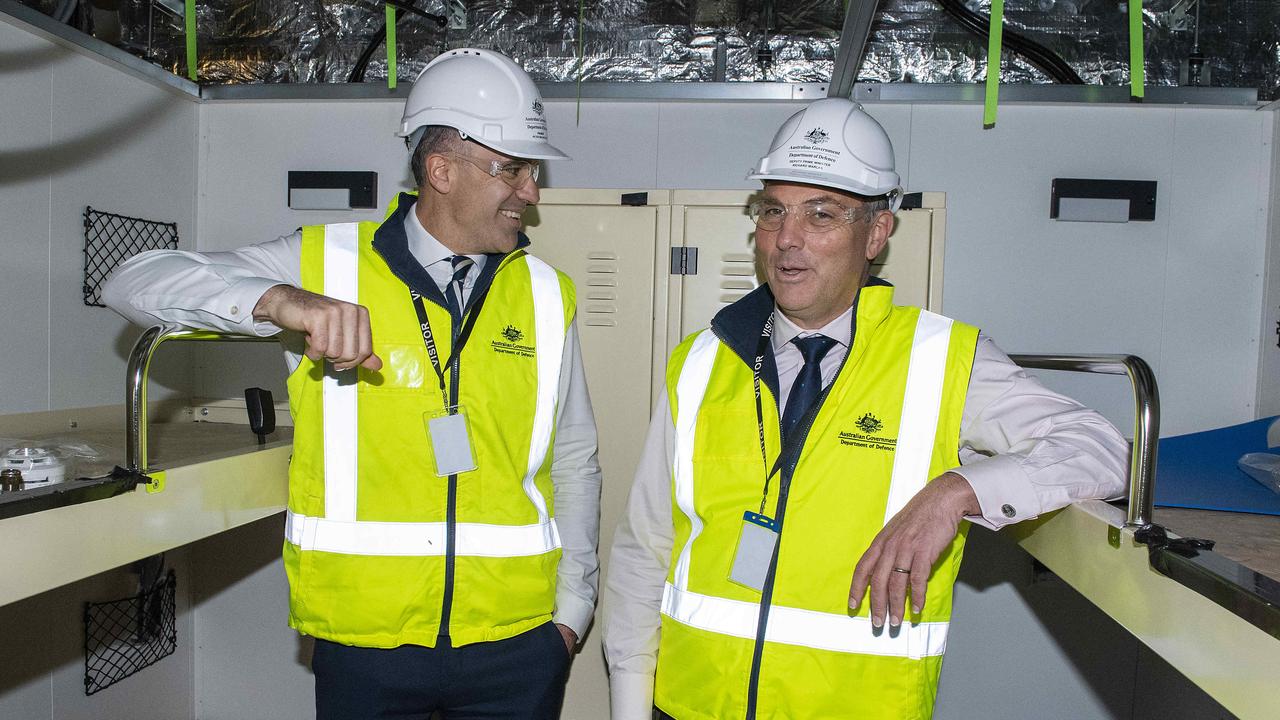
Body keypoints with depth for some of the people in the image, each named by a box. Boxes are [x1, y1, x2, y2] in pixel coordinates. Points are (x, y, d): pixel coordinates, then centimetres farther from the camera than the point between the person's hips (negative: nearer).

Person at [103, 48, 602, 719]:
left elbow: (574, 463, 9)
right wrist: (279, 301, -26)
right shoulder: (327, 263, -4)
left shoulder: (544, 295, 2)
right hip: (362, 639, -1)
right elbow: (136, 283, -8)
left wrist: (570, 612, 9)